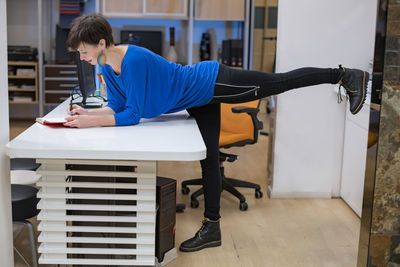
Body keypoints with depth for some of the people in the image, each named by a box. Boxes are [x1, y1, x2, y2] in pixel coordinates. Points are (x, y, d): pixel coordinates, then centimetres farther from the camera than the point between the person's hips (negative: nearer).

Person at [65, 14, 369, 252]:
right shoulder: (108, 68, -6)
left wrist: (92, 122, -33)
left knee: (281, 82, 2)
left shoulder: (134, 60, -34)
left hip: (210, 83, -9)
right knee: (208, 160, 13)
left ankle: (345, 75, 21)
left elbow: (133, 115, -32)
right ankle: (212, 227, 23)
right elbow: (118, 106, 1)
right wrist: (88, 112, -13)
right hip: (200, 102, 9)